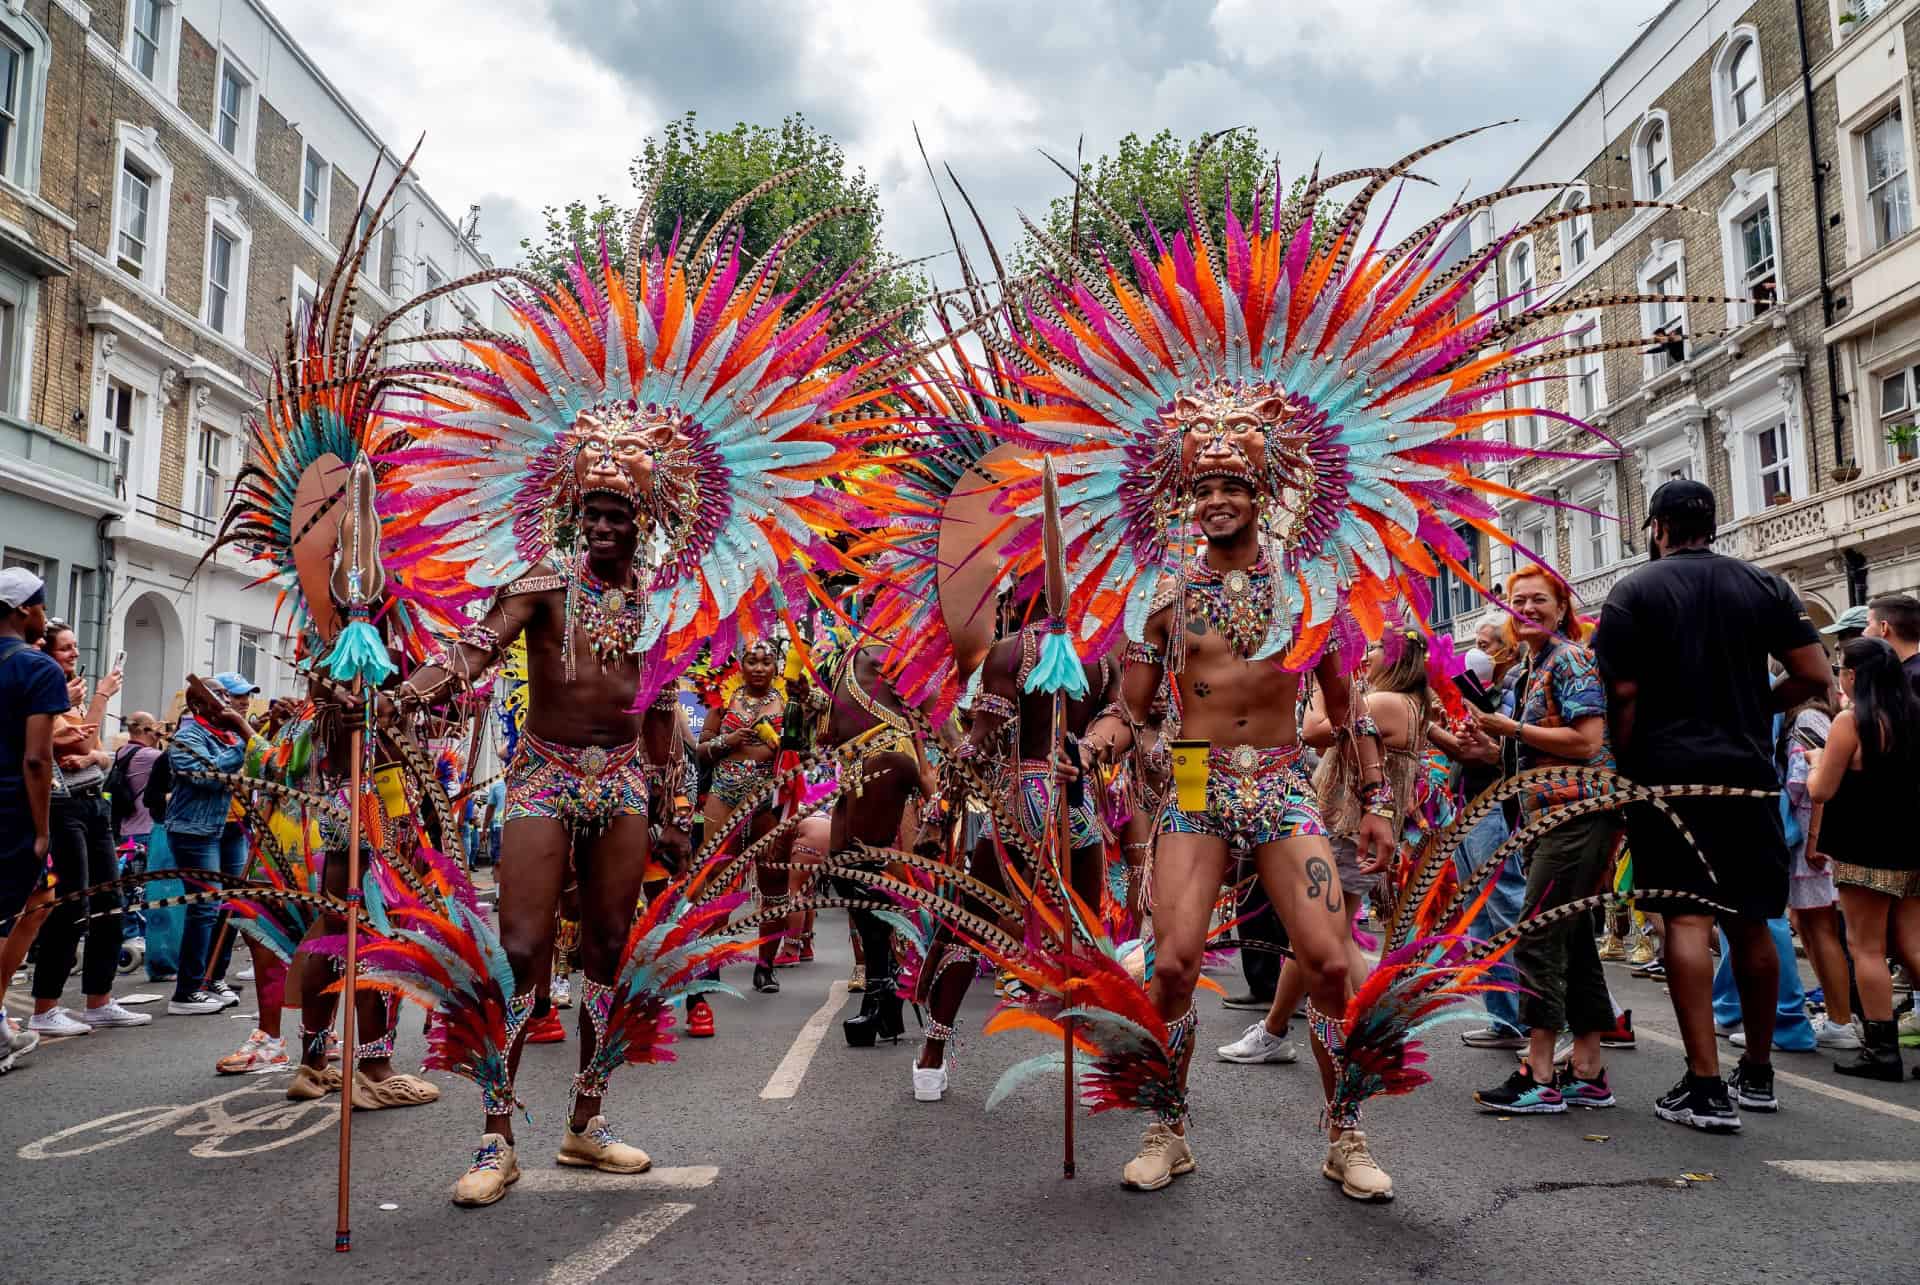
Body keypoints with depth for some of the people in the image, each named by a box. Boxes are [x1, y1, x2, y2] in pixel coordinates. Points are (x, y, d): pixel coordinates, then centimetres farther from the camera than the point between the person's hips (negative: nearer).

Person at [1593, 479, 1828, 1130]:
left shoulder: (1632, 593, -2)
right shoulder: (1764, 586, 9)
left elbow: (1623, 695, -8)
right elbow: (1814, 675, 5)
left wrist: (1623, 770, 1)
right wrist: (1750, 710, 18)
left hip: (1669, 775, -4)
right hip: (1749, 775, 4)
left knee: (1688, 920, -5)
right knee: (1750, 924, 13)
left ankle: (1705, 1086, -8)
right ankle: (1757, 1074, 27)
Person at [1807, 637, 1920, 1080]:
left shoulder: (1850, 721, -13)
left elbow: (1821, 791, -11)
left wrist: (1815, 766, 8)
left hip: (1865, 849, -6)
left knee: (1867, 947, 1)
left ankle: (1881, 1048, 4)